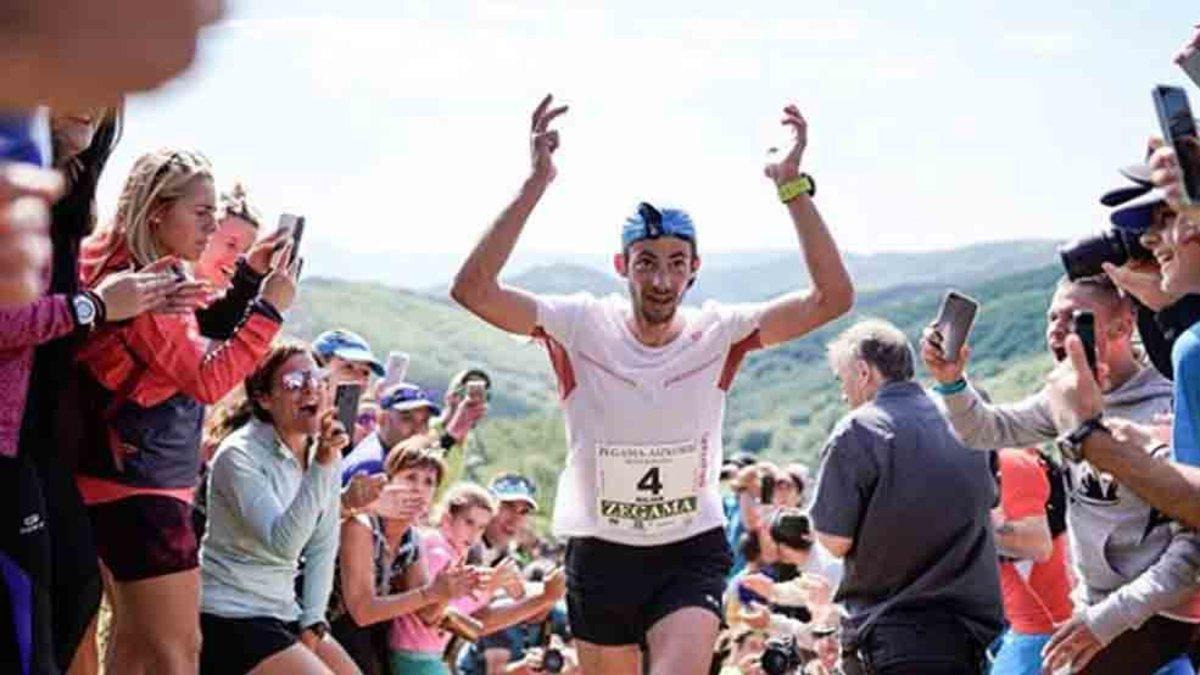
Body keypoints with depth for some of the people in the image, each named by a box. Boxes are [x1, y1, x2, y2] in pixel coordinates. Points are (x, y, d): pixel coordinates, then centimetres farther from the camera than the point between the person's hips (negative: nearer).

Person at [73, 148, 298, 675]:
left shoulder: (138, 272, 11)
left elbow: (196, 340, 21)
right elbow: (208, 379, -20)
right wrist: (269, 309, -16)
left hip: (130, 480, 11)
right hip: (143, 486, -11)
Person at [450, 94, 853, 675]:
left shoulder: (719, 333, -8)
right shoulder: (581, 327, -10)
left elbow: (832, 297, -17)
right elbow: (472, 289, -22)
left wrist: (793, 187, -23)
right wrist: (536, 183, -28)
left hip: (692, 554, -1)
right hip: (600, 555, 1)